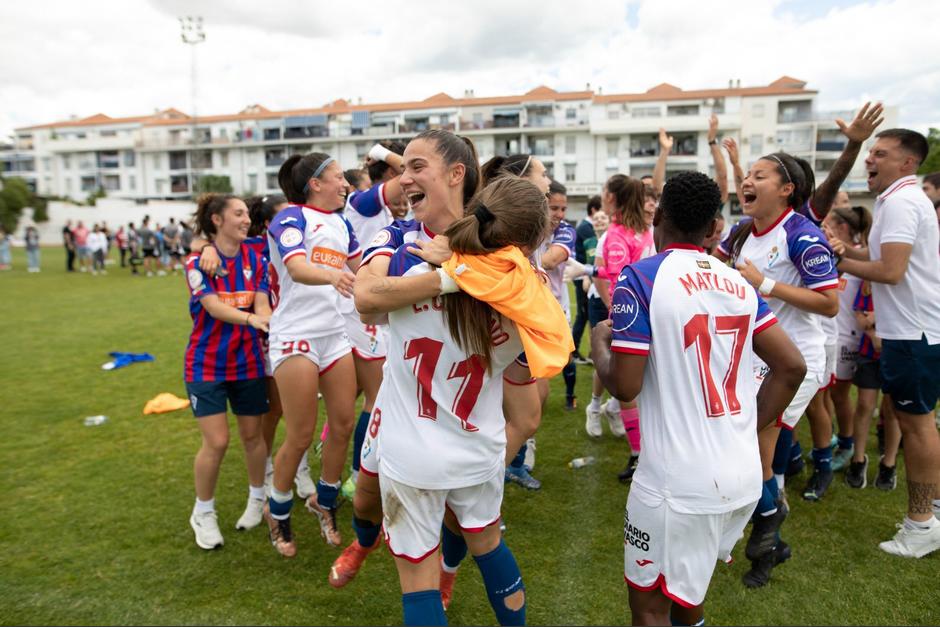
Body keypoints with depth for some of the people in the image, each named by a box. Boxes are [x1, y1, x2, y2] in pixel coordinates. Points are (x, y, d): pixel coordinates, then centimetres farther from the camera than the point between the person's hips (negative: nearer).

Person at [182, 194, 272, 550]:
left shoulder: (255, 260, 2)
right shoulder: (198, 262, -8)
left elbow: (261, 305, -9)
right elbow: (214, 307, -22)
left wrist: (269, 322, -31)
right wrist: (250, 318, -39)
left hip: (248, 362, 3)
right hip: (206, 364, -3)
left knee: (252, 435, 11)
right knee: (216, 442, -4)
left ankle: (257, 498, 34)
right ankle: (203, 513, 19)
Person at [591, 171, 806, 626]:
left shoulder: (641, 278, -13)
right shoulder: (738, 282, 6)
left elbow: (624, 386, -15)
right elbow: (791, 367, 5)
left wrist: (598, 342, 4)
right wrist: (747, 428, 13)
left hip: (678, 481, -6)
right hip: (744, 477, 7)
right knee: (686, 587, 29)